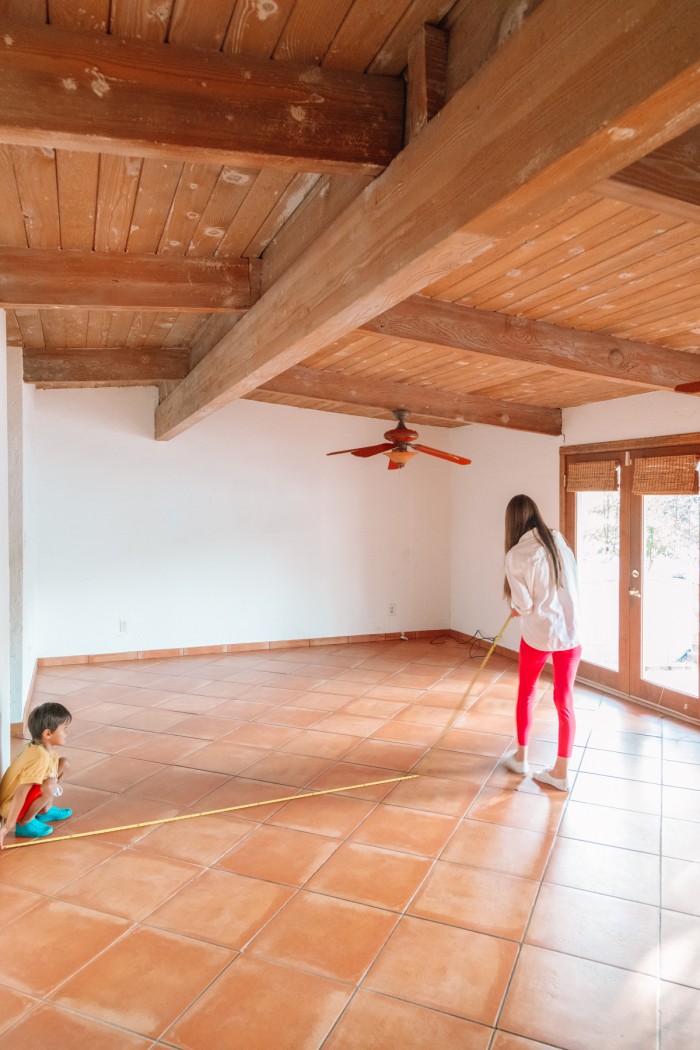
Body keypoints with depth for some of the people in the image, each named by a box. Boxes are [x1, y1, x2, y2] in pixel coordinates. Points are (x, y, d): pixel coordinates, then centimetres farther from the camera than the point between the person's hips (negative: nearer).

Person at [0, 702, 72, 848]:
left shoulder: (36, 746, -3)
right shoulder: (41, 756, -30)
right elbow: (21, 792, -35)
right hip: (12, 807, -9)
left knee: (63, 764, 7)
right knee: (49, 785, -34)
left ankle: (45, 811, 18)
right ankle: (25, 823, -11)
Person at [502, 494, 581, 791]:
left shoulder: (517, 554, -15)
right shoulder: (559, 540, 0)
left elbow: (522, 604, -13)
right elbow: (573, 585, 2)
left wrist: (516, 608, 9)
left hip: (538, 634, -4)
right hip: (570, 631, 4)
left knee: (526, 693, 19)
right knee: (564, 700, 12)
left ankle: (521, 756, 34)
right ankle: (561, 771, 22)